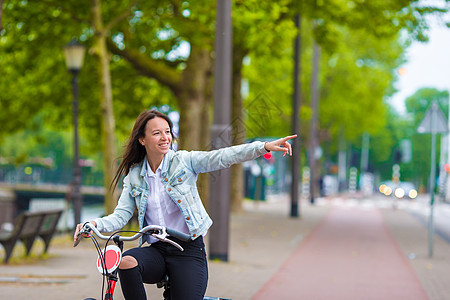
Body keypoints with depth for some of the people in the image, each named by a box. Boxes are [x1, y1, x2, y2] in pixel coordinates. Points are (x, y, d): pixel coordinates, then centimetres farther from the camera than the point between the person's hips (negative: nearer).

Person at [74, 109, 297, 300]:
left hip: (189, 250, -2)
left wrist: (263, 147, -29)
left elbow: (222, 157, -15)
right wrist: (96, 224, -18)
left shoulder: (184, 161, -1)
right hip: (156, 250, 2)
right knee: (126, 262, -29)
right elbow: (121, 215, 3)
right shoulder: (134, 176, 8)